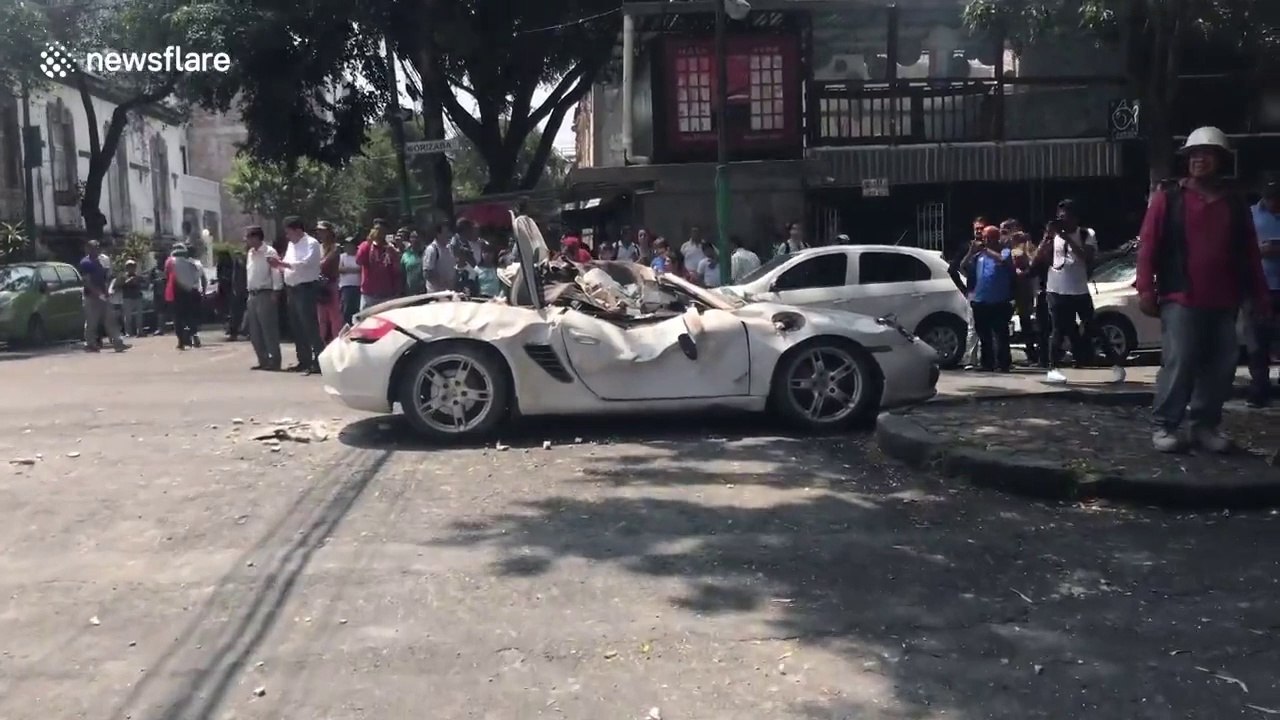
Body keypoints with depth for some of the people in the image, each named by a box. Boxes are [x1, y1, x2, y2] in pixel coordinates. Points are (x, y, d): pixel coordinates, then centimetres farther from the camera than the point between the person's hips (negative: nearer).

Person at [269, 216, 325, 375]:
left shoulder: (311, 243, -9)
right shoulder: (291, 245, 18)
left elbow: (305, 263, -22)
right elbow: (288, 265, 21)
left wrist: (283, 263, -27)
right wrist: (278, 264, 0)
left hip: (306, 289, -9)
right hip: (292, 289, 9)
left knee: (310, 326, -11)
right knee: (297, 327, 11)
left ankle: (318, 361, -10)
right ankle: (304, 361, 19)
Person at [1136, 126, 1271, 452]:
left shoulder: (1235, 201, 13)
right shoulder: (1169, 196, 2)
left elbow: (1250, 252, 15)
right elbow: (1148, 245, -3)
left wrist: (1259, 295, 12)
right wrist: (1146, 289, -10)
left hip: (1224, 302, 4)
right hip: (1181, 299, -4)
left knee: (1221, 367, 4)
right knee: (1179, 363, -10)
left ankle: (1205, 425, 15)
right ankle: (1165, 425, 0)